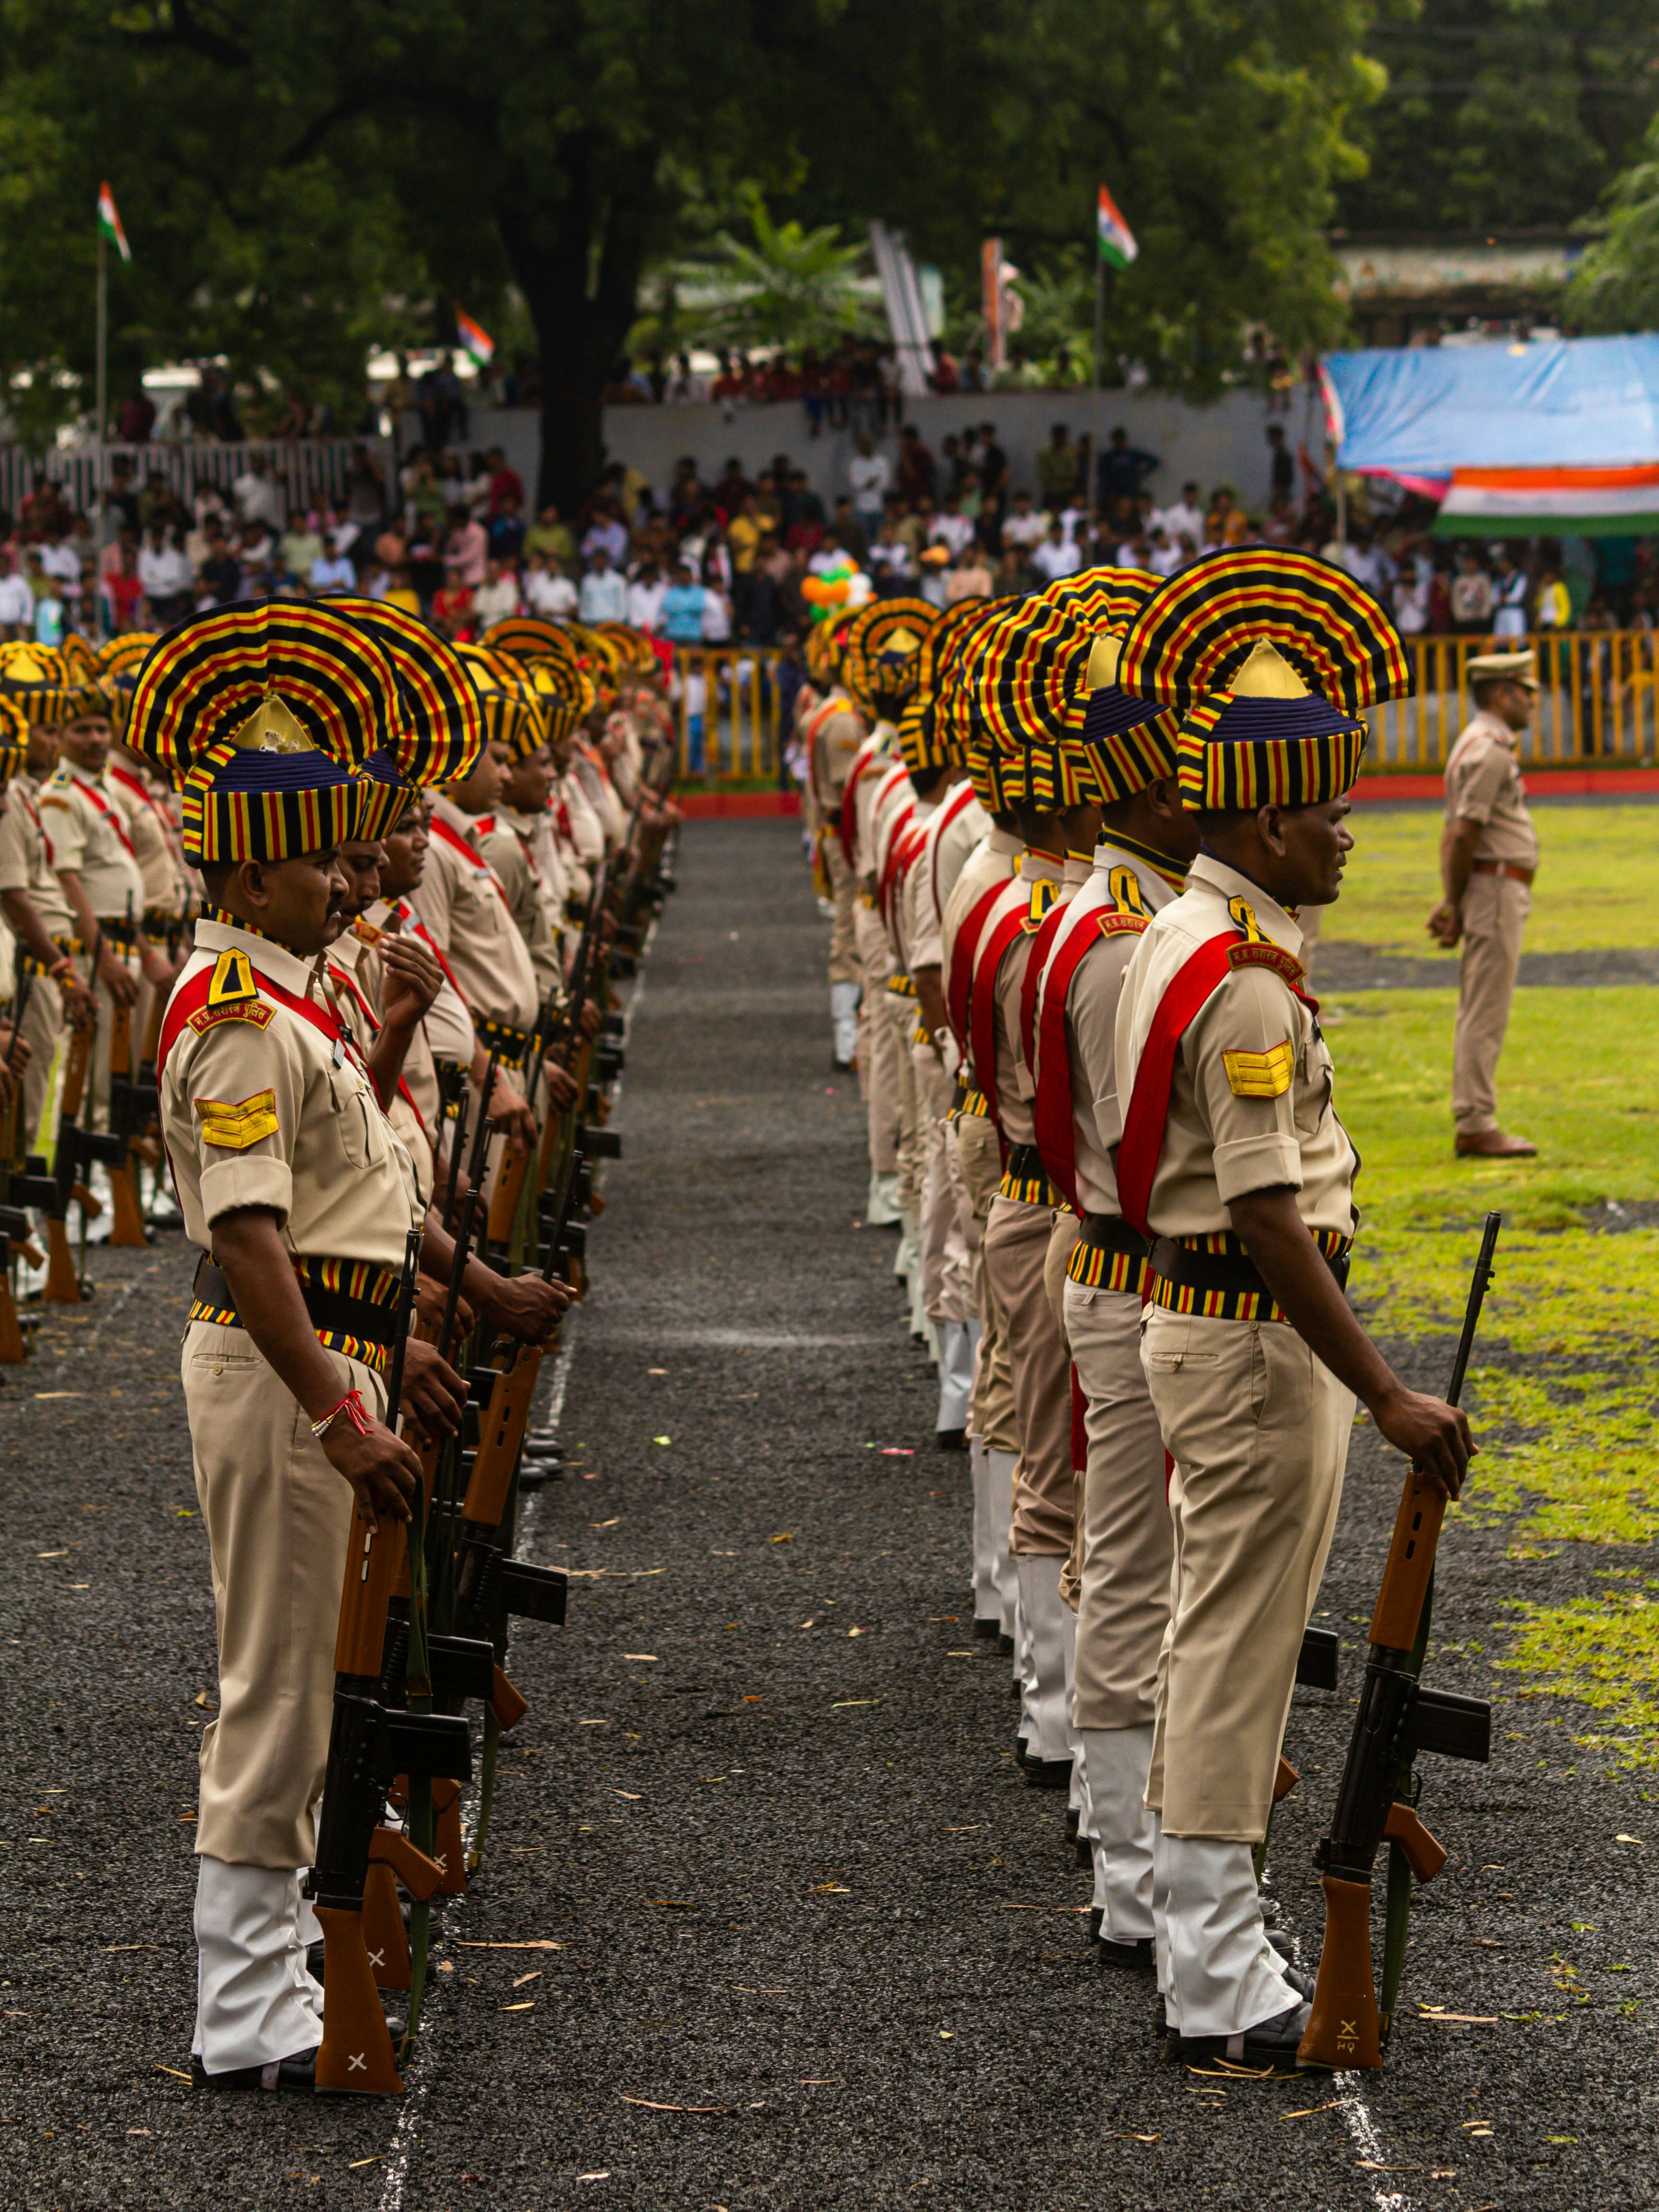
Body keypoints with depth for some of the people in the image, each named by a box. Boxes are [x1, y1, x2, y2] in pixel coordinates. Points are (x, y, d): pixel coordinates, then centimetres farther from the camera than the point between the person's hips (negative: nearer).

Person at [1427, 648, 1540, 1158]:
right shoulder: (1490, 750, -14)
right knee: (1486, 1015, -8)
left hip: (1494, 890, 10)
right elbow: (1464, 834, -18)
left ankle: (1472, 1124, 14)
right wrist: (1456, 906, -13)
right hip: (1497, 884, -10)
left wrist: (1451, 902, 11)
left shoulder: (1478, 745, 18)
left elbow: (1455, 833, 15)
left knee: (1479, 1015, 11)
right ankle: (1477, 1128, -8)